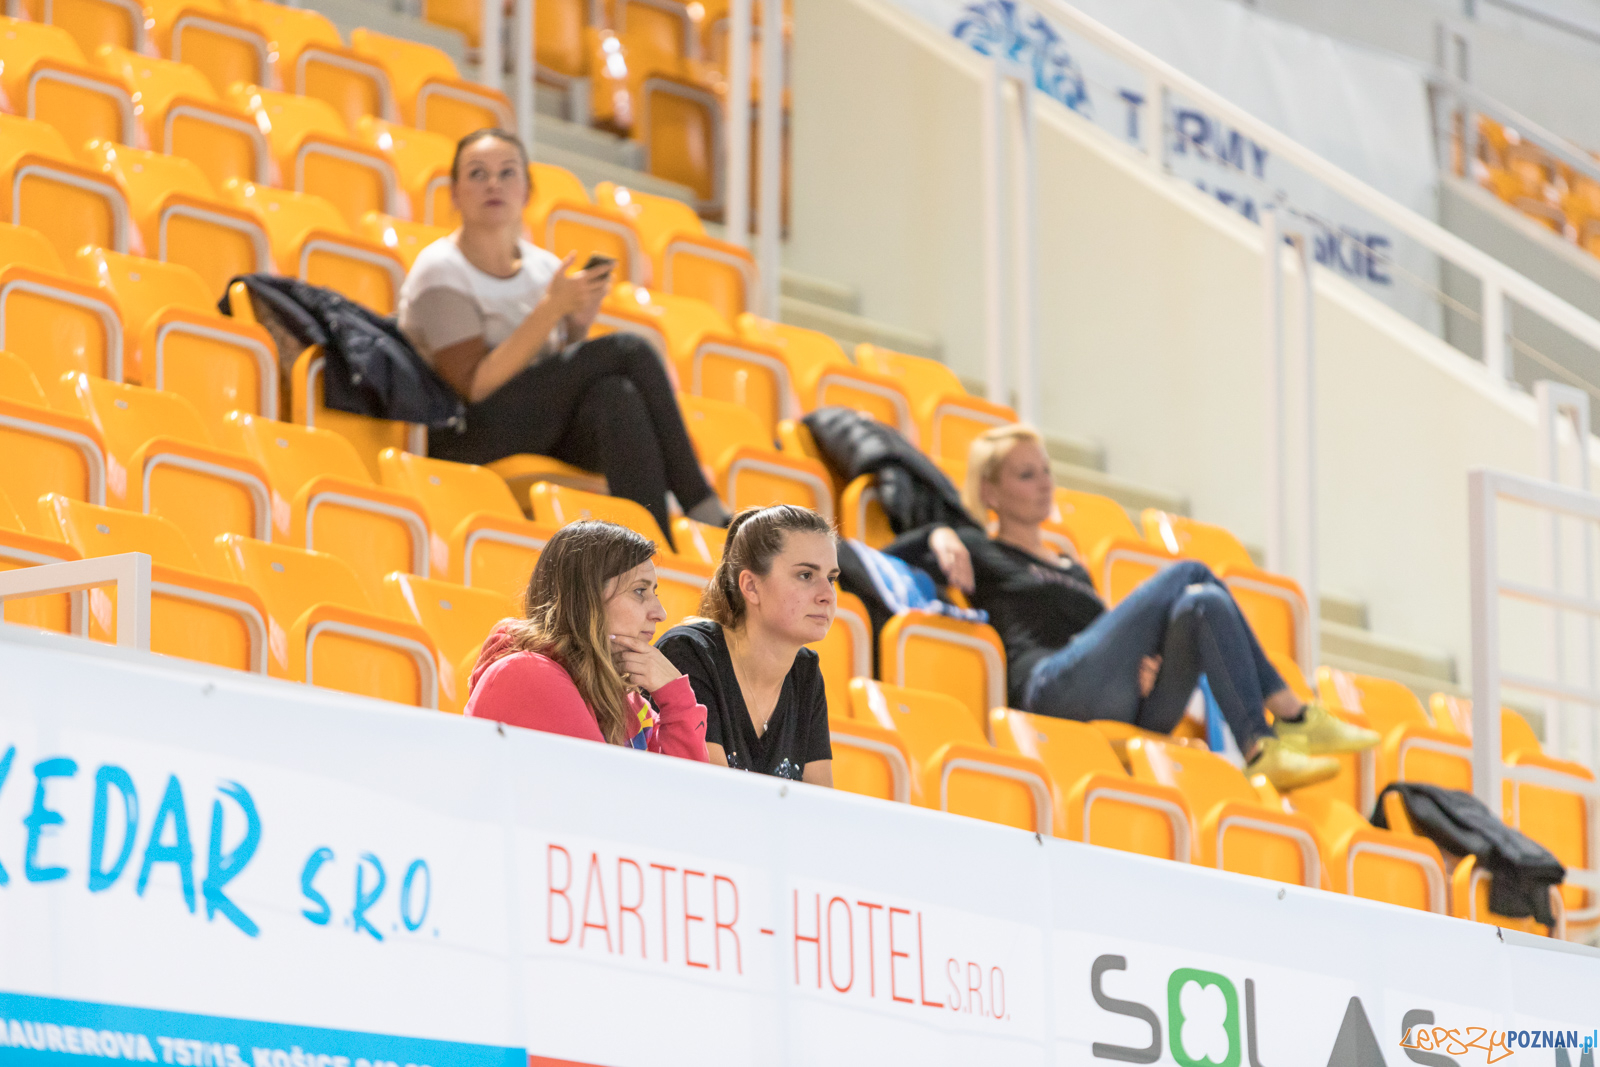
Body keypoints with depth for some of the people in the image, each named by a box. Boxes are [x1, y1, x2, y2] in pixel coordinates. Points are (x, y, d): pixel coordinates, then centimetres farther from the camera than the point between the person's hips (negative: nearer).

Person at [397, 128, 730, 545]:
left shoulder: (545, 267, 11)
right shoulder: (440, 272, -7)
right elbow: (475, 388, -18)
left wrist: (578, 323, -6)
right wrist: (551, 309, -21)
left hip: (546, 436, 6)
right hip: (469, 439, -6)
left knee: (619, 395, -29)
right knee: (628, 351, -20)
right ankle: (704, 510, -20)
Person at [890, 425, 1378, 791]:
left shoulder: (1072, 568, 36)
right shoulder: (982, 553, 19)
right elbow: (893, 552, 10)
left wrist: (1147, 662, 1)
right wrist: (940, 538, -10)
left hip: (1130, 709, 6)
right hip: (1057, 687, -6)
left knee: (1204, 603, -17)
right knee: (1190, 574, -14)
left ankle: (1262, 751, -26)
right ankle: (1293, 716, -20)